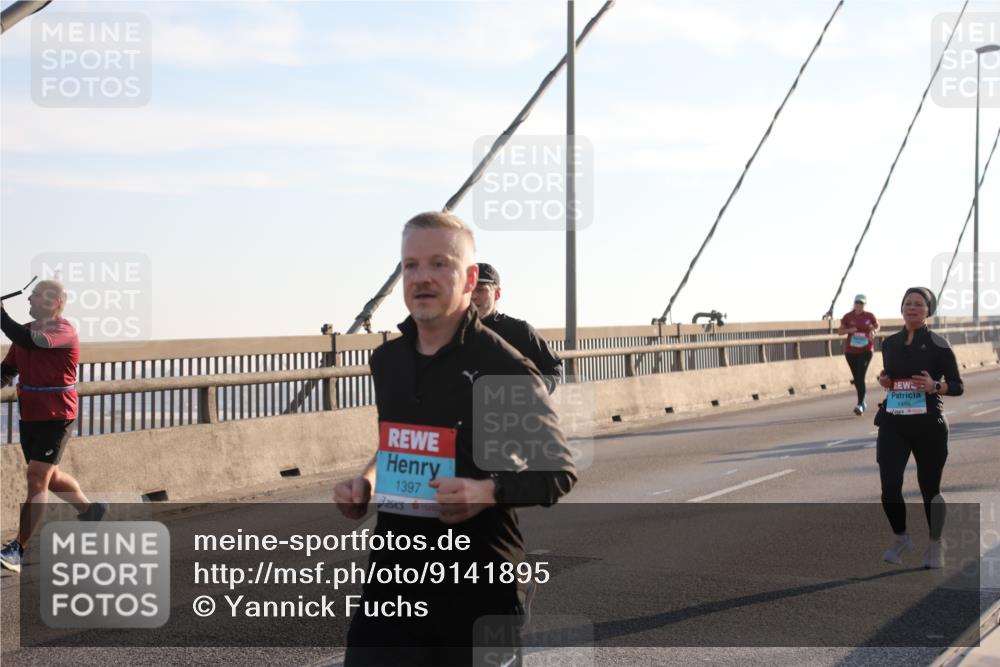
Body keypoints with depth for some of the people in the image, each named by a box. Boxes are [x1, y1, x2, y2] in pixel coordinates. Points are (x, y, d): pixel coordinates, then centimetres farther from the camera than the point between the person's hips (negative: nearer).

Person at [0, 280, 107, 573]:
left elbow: (26, 340, -36)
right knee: (50, 476, 20)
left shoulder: (63, 331, -16)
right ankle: (90, 510, 42)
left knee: (37, 480, -10)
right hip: (30, 416, 9)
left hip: (55, 417, -9)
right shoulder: (29, 331, 10)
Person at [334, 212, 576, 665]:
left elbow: (558, 471, -8)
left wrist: (488, 491, -24)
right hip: (395, 575, 5)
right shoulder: (386, 361, 8)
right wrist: (366, 483, 5)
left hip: (481, 582, -5)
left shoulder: (504, 367, -11)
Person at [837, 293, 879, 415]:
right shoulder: (848, 317, 0)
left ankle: (860, 404, -16)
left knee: (860, 377, -14)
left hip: (866, 350, -3)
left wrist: (874, 331, -6)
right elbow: (840, 331, 5)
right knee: (856, 378, 11)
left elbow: (877, 326, 16)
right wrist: (849, 330, -14)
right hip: (850, 351, 3)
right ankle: (862, 401, 28)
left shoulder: (869, 316, -1)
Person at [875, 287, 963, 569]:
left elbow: (958, 386, -3)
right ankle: (900, 538, 21)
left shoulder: (938, 344, -5)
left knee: (929, 487, 7)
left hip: (928, 425, -3)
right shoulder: (889, 343, 9)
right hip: (893, 424, 3)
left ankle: (934, 545, 28)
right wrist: (883, 380, 1)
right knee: (889, 486, -5)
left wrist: (934, 386, -21)